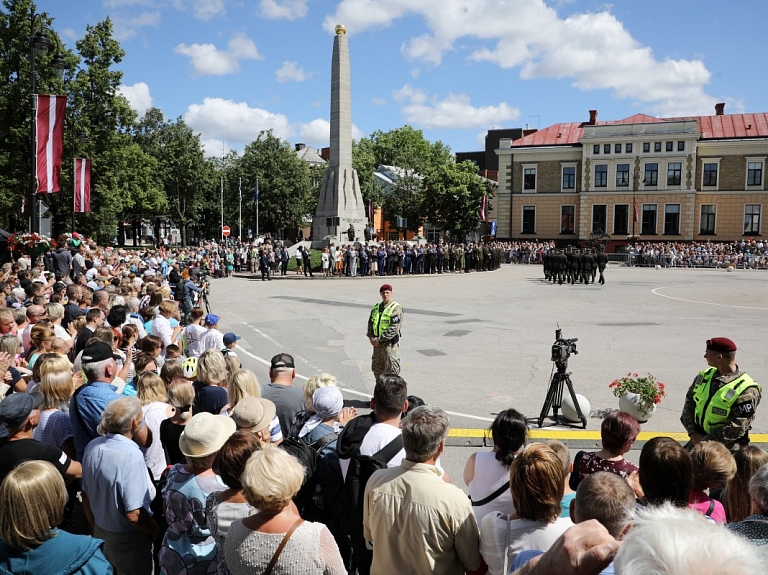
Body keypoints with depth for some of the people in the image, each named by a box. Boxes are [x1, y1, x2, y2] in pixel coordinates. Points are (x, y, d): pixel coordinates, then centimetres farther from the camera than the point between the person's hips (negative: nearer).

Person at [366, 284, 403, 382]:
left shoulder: (396, 308, -9)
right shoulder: (376, 308, 13)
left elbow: (394, 328, -16)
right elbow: (370, 323, 16)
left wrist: (379, 339, -17)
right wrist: (371, 337, -2)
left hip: (390, 344, -7)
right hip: (377, 344, 7)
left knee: (391, 371, -6)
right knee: (377, 369, 15)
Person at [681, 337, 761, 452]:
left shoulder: (746, 390, -18)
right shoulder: (705, 376, 3)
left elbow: (737, 428, -21)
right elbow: (690, 401, 5)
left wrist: (706, 440, -18)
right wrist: (692, 432, -7)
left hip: (726, 449, -6)